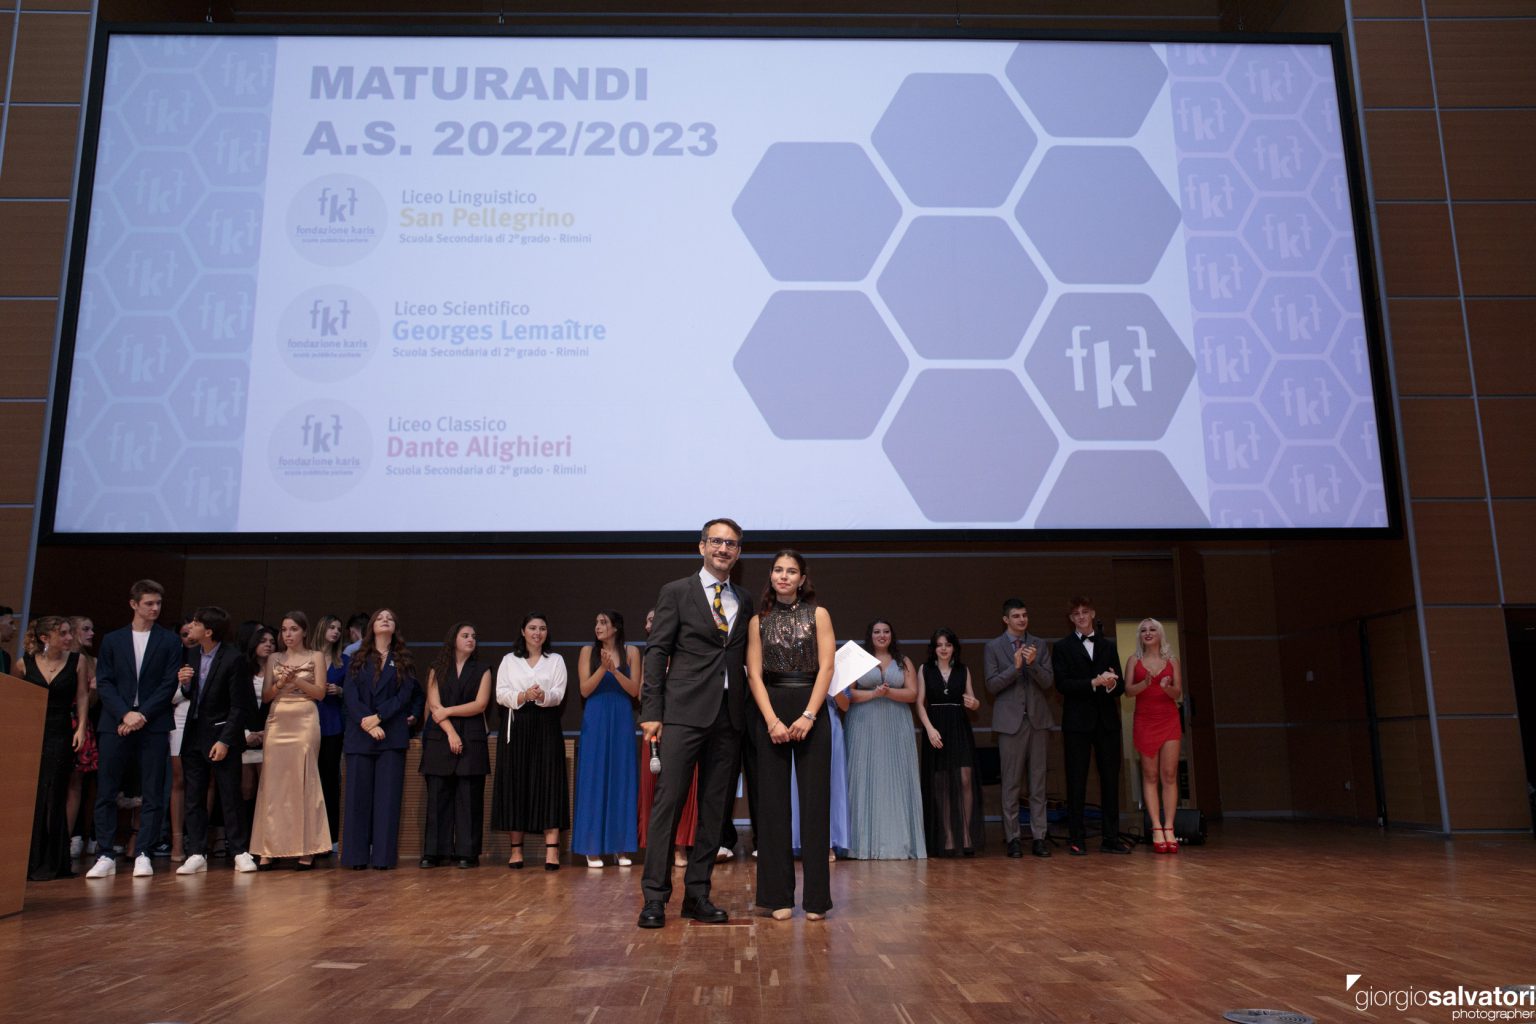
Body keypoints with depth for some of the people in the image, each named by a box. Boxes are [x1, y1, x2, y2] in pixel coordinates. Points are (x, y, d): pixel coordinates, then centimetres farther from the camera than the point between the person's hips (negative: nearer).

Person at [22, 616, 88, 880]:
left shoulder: (76, 661, 0)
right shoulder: (25, 663, 0)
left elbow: (82, 696, 2)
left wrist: (81, 727, -7)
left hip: (60, 735, 0)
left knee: (53, 799, 1)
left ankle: (50, 863, 7)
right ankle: (25, 860, 10)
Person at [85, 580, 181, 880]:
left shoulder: (170, 641, 7)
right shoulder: (112, 640, 12)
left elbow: (169, 684, 1)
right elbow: (104, 683, 4)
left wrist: (143, 715, -11)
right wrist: (125, 714, -10)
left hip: (153, 725, -1)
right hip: (115, 724, 1)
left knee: (153, 793, -1)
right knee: (106, 792, 0)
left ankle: (143, 854, 5)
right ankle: (105, 856, 8)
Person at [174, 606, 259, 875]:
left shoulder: (233, 659, -15)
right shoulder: (193, 654, 4)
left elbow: (239, 706, -14)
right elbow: (192, 696, 14)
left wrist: (225, 741, -17)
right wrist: (185, 684, -8)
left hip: (222, 734, -6)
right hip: (194, 734, 6)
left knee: (230, 797, 0)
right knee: (194, 797, 6)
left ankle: (239, 852, 8)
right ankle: (196, 854, 12)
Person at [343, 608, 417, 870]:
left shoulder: (403, 661, 11)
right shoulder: (358, 660, 12)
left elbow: (404, 695, 0)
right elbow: (349, 695, 0)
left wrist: (378, 717, -13)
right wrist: (367, 725, -14)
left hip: (391, 737, -1)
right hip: (359, 735, 1)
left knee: (388, 796, -3)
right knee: (358, 795, 0)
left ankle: (383, 856, -1)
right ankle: (357, 856, 4)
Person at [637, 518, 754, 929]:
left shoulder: (745, 601, 16)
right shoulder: (676, 593, 3)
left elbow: (746, 659, 17)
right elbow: (657, 652, -2)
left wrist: (750, 710, 7)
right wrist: (651, 711, -9)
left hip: (729, 717, 5)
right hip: (684, 712, -4)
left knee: (714, 809, 7)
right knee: (668, 802, -5)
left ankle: (697, 894, 16)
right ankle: (655, 896, 1)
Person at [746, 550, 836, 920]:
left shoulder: (818, 615, 5)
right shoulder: (758, 621, 8)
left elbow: (826, 668, -3)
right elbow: (754, 674, 2)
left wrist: (808, 716, -13)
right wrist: (772, 720, -11)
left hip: (811, 712, -1)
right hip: (770, 713, 1)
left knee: (815, 801, -1)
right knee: (773, 802, 1)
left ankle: (817, 897, 5)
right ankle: (778, 896, 8)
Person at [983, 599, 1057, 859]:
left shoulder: (1039, 645, 10)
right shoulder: (993, 647, 4)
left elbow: (1049, 683, 2)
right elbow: (992, 685, -3)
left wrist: (1033, 663, -15)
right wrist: (1015, 667, -15)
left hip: (1039, 719, 2)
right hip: (1010, 720, -2)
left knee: (1038, 782, 3)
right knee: (1011, 782, 0)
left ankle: (1039, 837, 7)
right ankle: (1012, 838, 6)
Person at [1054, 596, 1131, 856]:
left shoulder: (1109, 646, 14)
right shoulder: (1063, 647, 4)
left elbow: (1120, 686, 10)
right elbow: (1062, 684, -8)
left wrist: (1111, 684, -13)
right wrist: (1095, 682, -18)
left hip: (1107, 720, 3)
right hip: (1077, 721, -3)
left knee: (1110, 779, 4)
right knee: (1076, 782, 0)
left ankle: (1111, 838, 11)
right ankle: (1076, 839, 4)